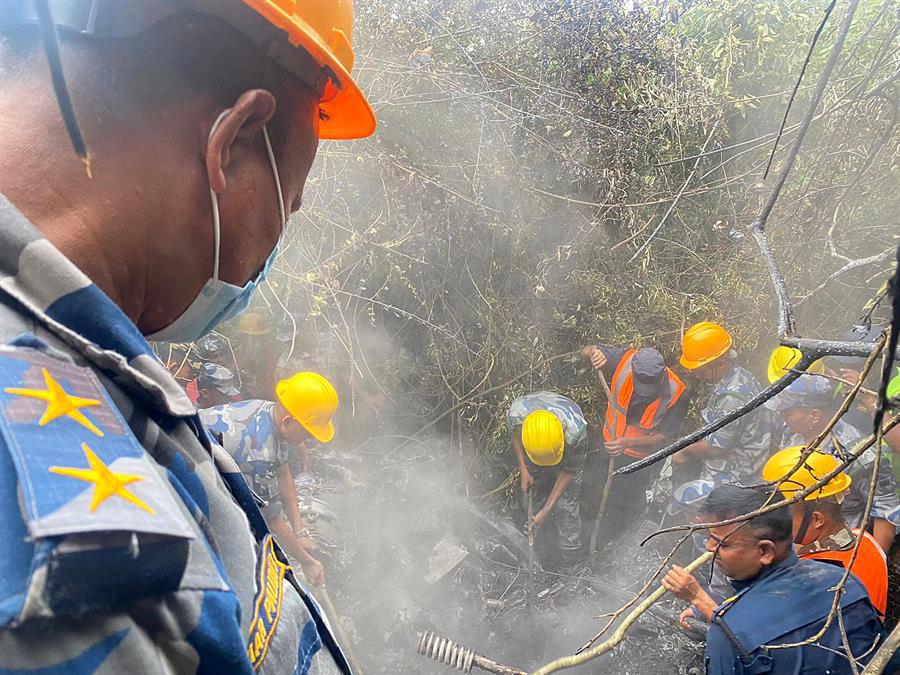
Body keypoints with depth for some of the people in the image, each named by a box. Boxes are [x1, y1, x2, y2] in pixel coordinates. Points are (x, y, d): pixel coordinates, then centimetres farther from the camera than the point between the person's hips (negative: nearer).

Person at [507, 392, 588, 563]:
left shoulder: (575, 431, -44)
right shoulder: (516, 412, -39)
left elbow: (570, 471, -23)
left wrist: (547, 509, -19)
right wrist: (523, 468, -17)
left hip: (568, 454, -2)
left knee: (566, 506, -2)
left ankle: (571, 559, 22)